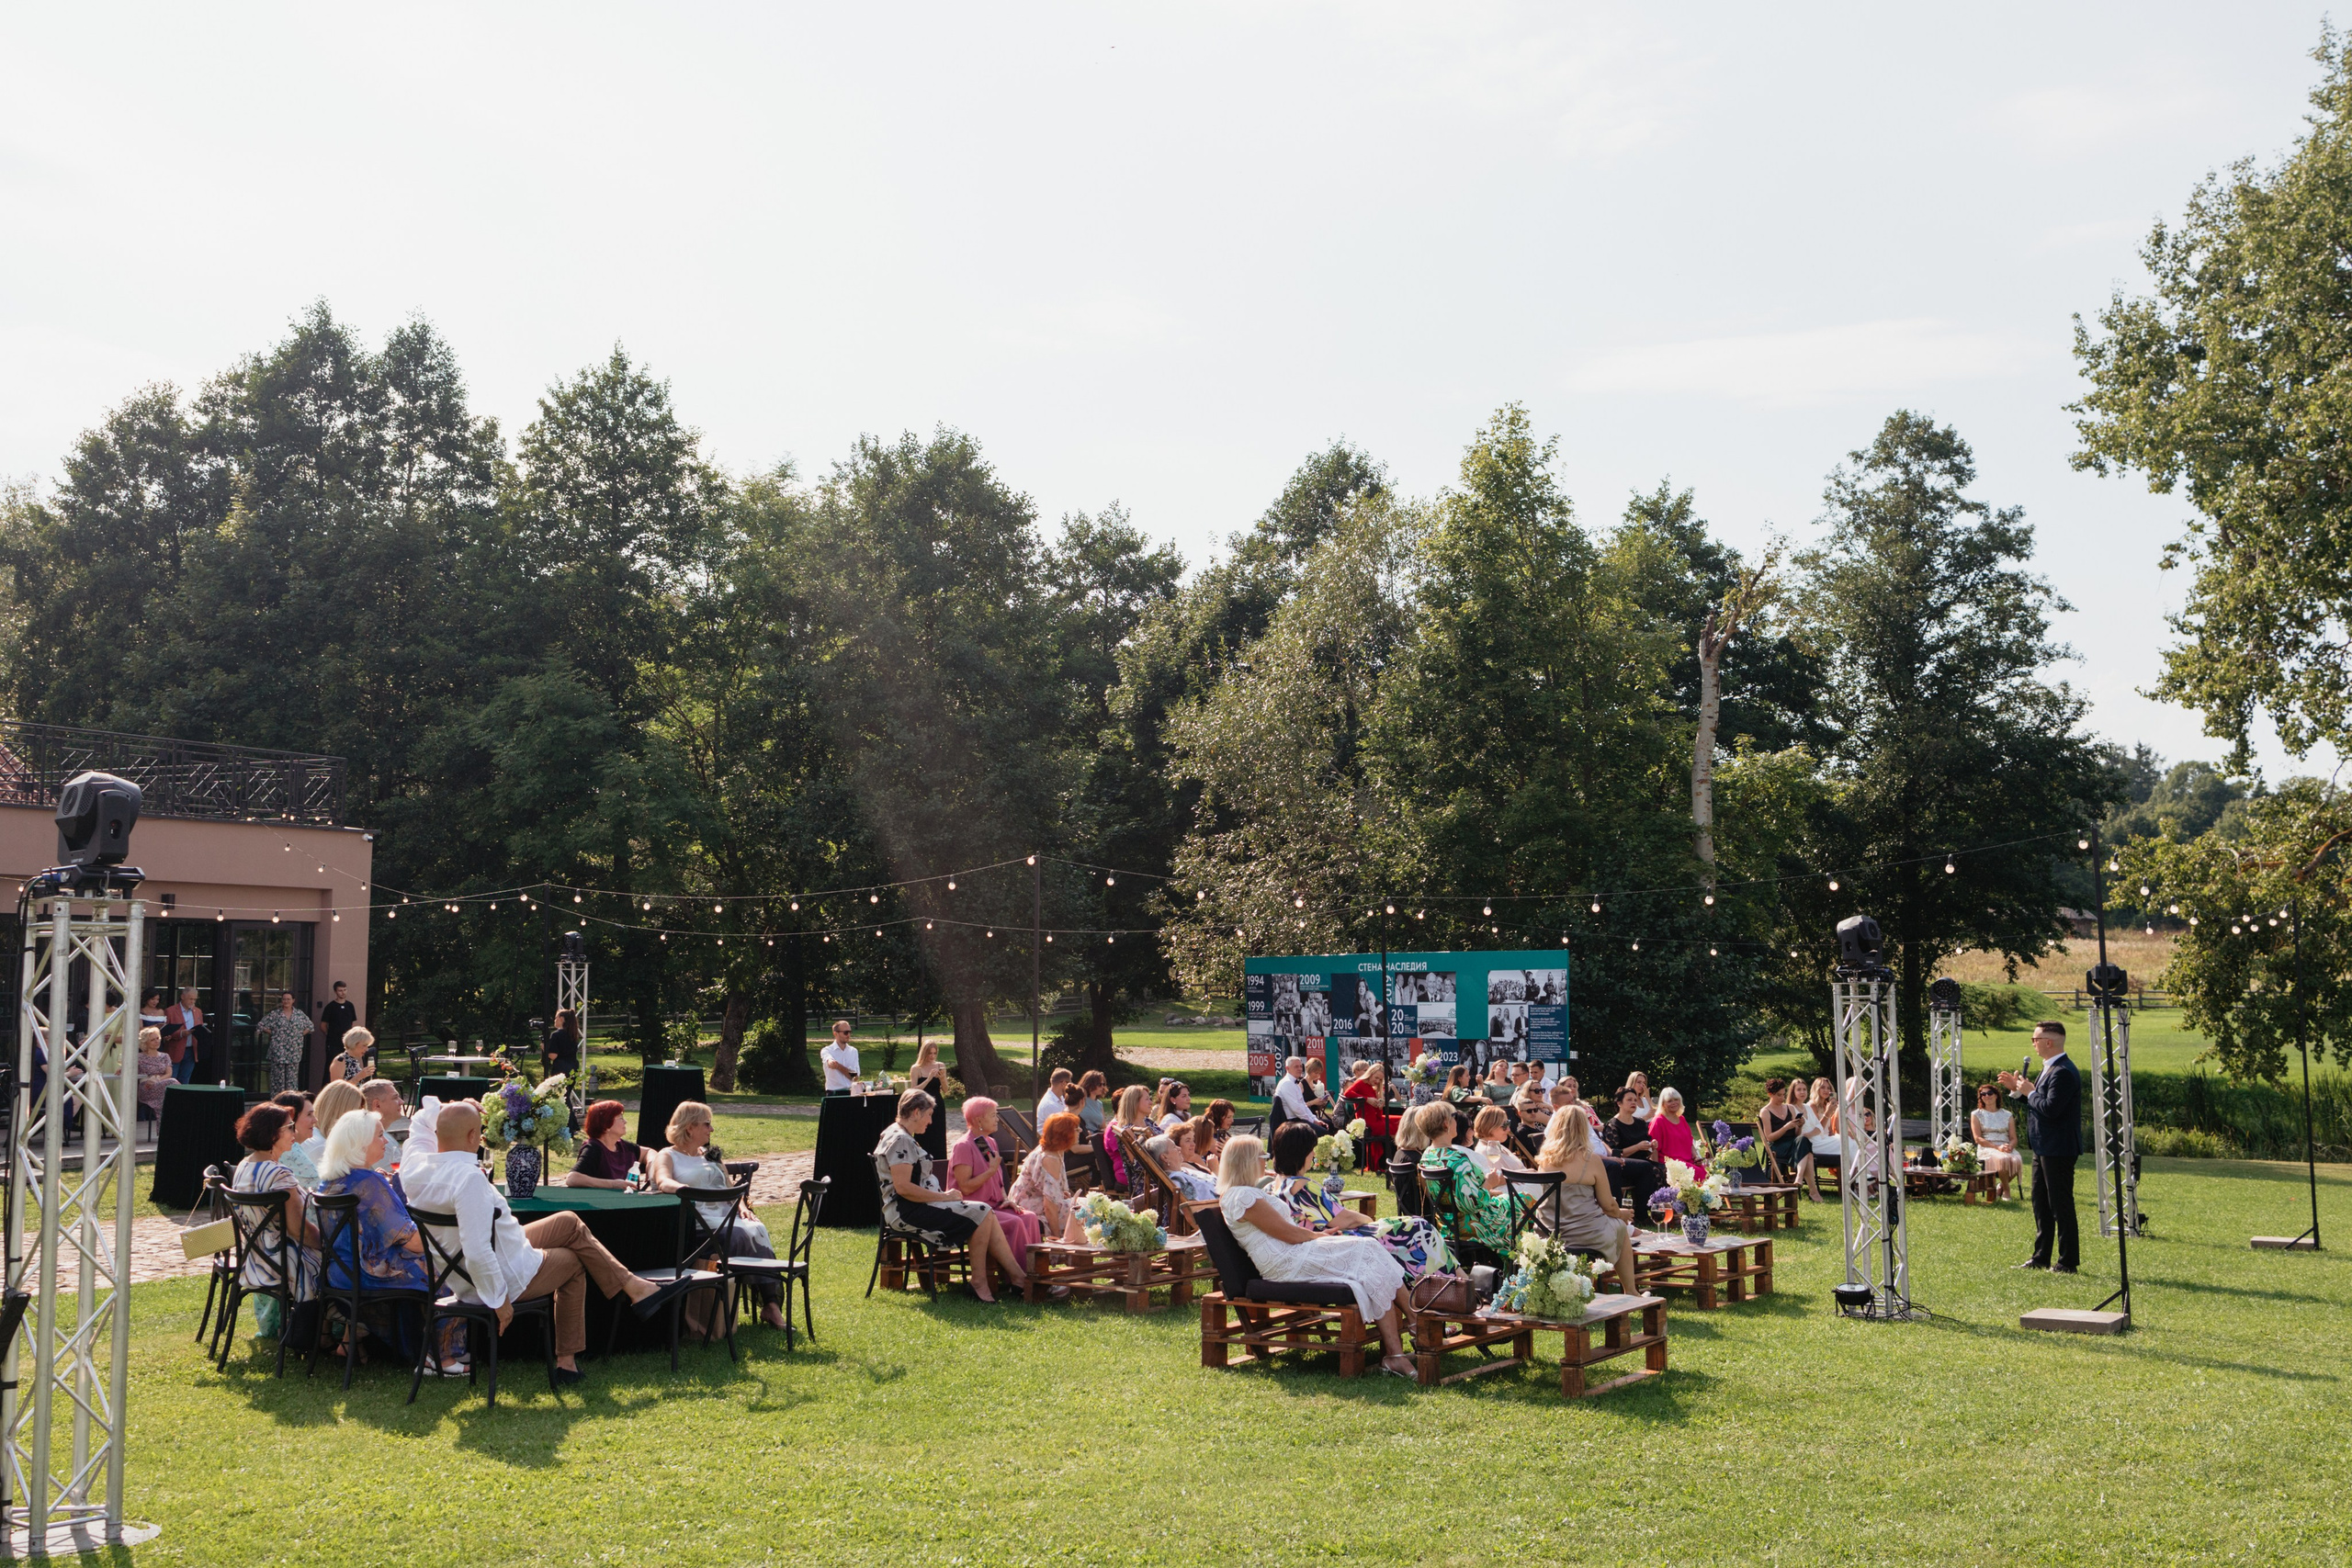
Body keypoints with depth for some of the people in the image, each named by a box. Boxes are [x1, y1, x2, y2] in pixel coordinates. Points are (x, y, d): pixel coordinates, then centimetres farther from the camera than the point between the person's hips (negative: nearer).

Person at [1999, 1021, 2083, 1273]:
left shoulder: (2063, 1072, -20)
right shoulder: (2050, 1068, 15)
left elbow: (2050, 1108, -28)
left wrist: (2030, 1093, -14)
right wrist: (2017, 1090, 9)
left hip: (2058, 1150, -11)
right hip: (2044, 1148, 11)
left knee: (2061, 1205, -4)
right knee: (2041, 1204, 16)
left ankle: (2068, 1261, 3)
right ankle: (2041, 1257, 24)